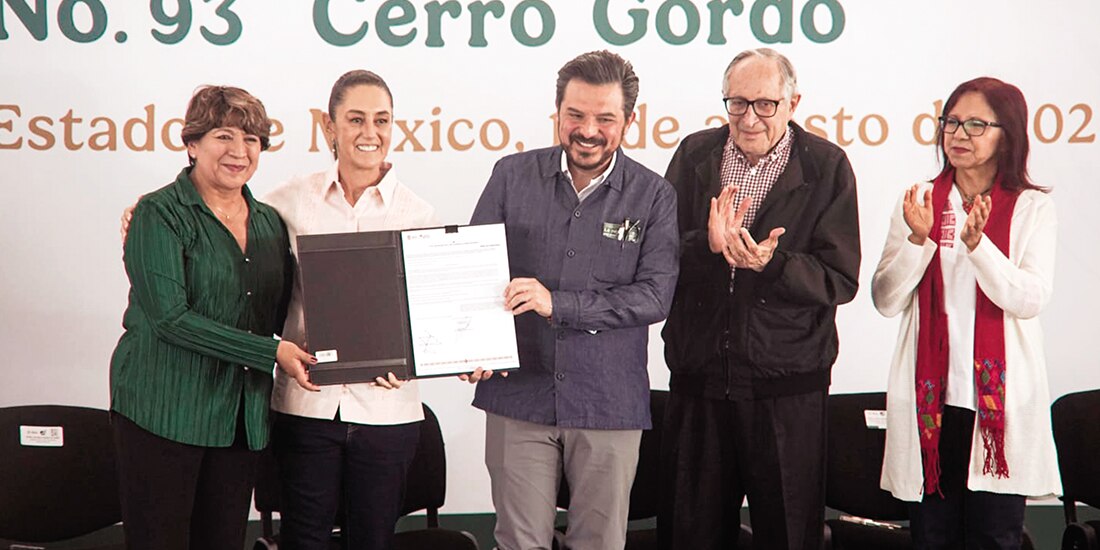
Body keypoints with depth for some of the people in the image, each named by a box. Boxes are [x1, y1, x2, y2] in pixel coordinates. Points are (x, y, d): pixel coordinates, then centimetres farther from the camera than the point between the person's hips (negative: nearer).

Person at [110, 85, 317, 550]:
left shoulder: (269, 223, 12)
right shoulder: (159, 214, -6)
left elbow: (282, 314, 19)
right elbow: (170, 317, -16)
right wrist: (270, 353, -16)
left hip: (242, 418, 6)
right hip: (163, 412, -5)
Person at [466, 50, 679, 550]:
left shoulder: (653, 197, 0)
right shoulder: (513, 176, 3)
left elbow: (655, 296, -9)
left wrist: (557, 304, -18)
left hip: (609, 402, 0)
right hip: (519, 393, 1)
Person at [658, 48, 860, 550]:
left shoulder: (827, 167, -4)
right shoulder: (695, 154, 5)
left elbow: (840, 279, -9)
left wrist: (772, 263, -24)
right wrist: (706, 245, -20)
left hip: (787, 389, -2)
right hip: (698, 380, 3)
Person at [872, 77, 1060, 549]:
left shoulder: (1033, 208, 3)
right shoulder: (918, 201, 8)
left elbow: (1029, 300, -9)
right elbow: (886, 302, 3)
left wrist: (976, 243, -21)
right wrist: (918, 240, -12)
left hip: (1001, 399, -1)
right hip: (930, 396, 2)